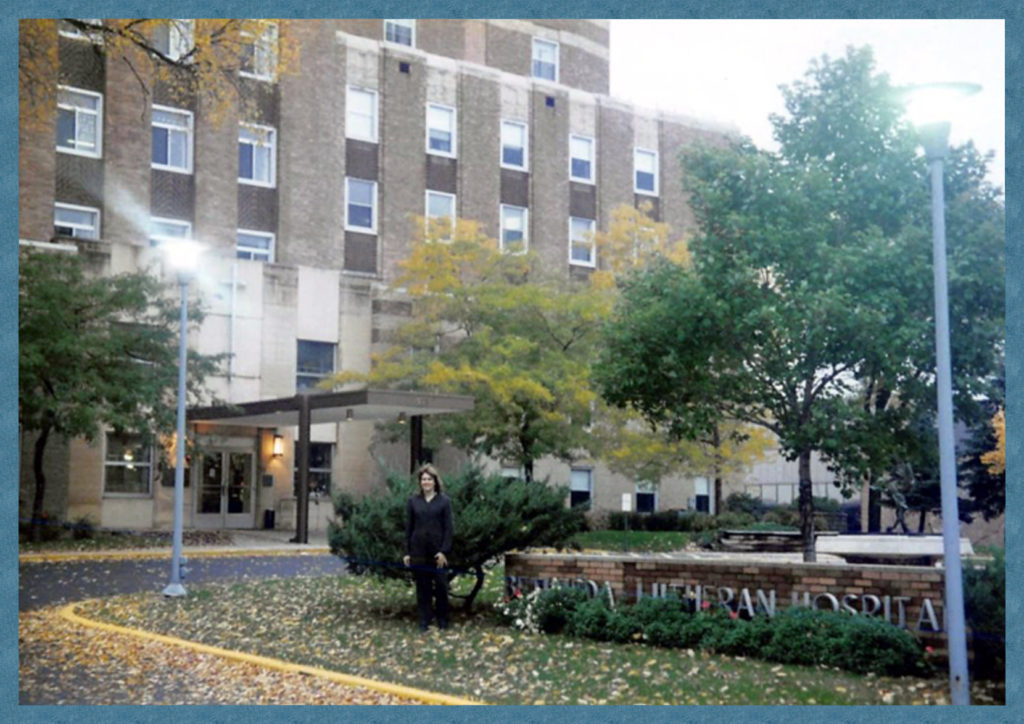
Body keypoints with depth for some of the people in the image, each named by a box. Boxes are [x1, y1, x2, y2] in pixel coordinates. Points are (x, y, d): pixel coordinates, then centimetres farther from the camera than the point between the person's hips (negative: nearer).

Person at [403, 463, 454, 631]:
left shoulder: (444, 501, 0)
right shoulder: (413, 501, 5)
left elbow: (448, 528, -3)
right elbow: (408, 527, 6)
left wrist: (444, 551, -11)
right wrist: (407, 552, 2)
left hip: (438, 550, -1)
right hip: (418, 550, 1)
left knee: (441, 585, 4)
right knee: (422, 586, 6)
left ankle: (442, 620, 17)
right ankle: (424, 621, 14)